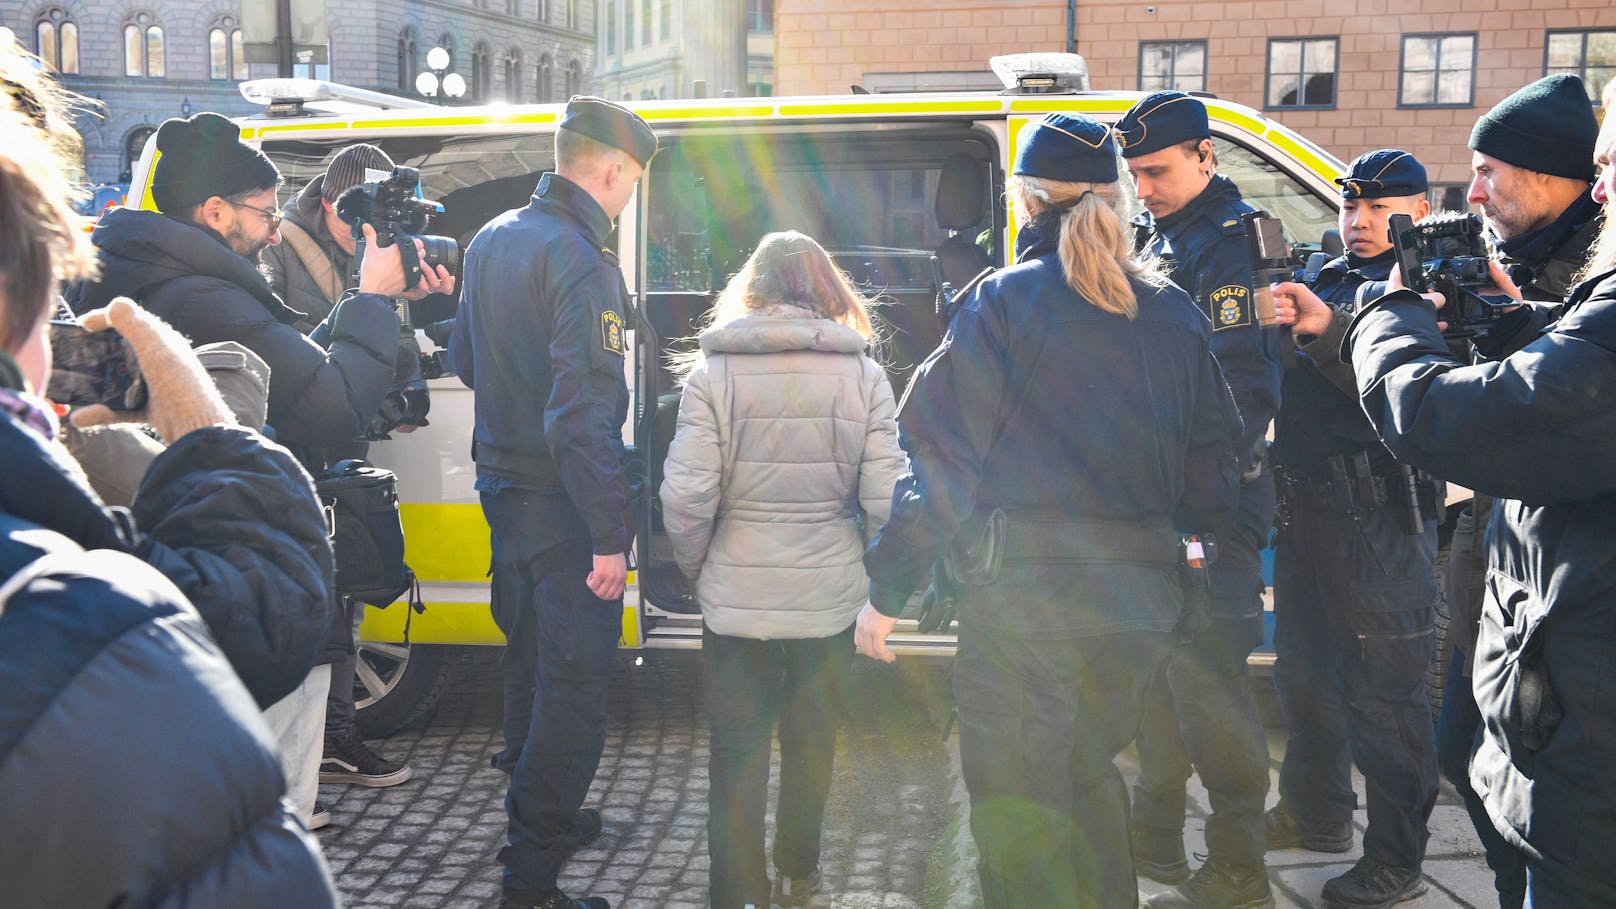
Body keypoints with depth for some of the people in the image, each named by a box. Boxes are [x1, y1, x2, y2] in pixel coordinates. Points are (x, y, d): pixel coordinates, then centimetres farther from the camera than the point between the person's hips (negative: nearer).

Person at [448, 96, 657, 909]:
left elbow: (464, 359, 19)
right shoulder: (581, 262, -21)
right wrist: (610, 535, -25)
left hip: (501, 484, 9)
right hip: (563, 505, -9)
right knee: (576, 681, -1)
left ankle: (540, 807, 40)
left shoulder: (491, 240, 7)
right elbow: (581, 419, -27)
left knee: (530, 654, 23)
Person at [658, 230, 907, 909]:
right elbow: (886, 498, -8)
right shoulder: (864, 375, -4)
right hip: (830, 597, 2)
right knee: (812, 744, 19)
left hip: (736, 597, -2)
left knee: (737, 753, 9)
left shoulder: (712, 372, -7)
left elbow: (686, 497, -12)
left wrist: (696, 571, 6)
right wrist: (864, 564, 11)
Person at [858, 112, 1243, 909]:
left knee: (1020, 810, 2)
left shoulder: (1001, 303, -6)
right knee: (1085, 772, 25)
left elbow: (936, 453, -9)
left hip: (1024, 597, -5)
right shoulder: (1173, 314, 8)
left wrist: (887, 590, -5)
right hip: (1140, 594, 6)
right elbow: (1211, 475, 10)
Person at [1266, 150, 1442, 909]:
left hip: (1379, 512, -8)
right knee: (1304, 670, 18)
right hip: (1306, 503, 8)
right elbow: (1287, 382, 17)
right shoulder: (1325, 281, 19)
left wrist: (1328, 328, -33)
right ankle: (1317, 813, 35)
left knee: (1383, 689, -5)